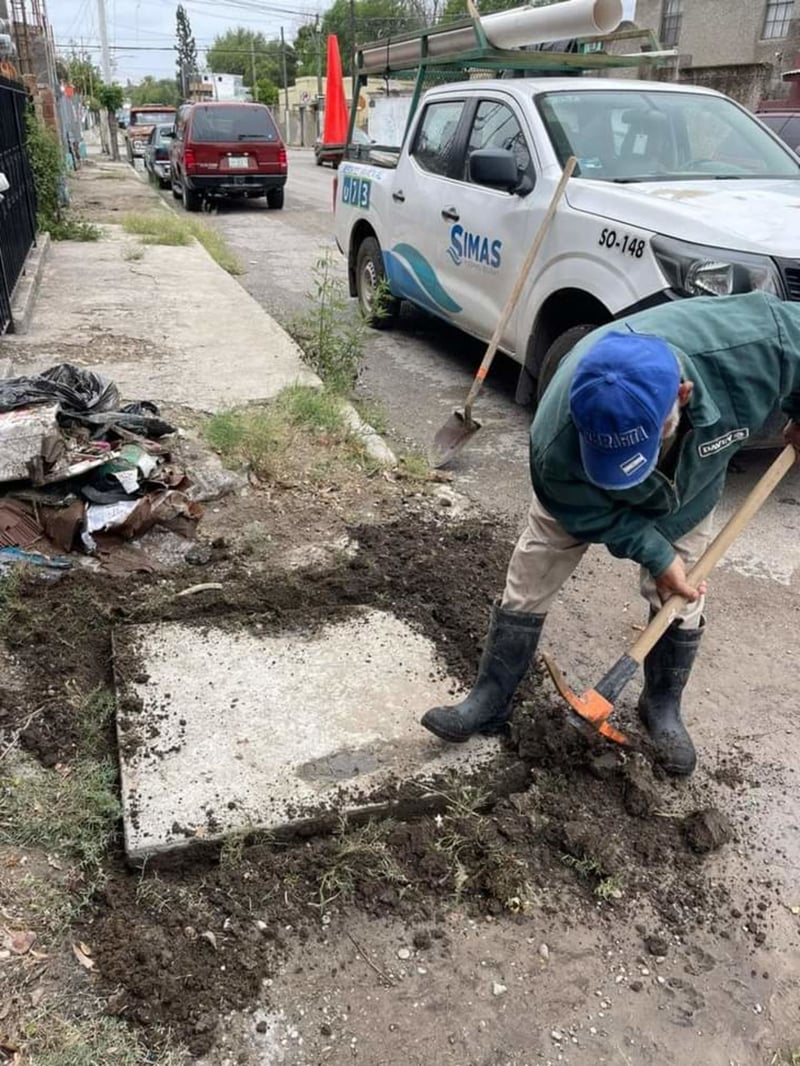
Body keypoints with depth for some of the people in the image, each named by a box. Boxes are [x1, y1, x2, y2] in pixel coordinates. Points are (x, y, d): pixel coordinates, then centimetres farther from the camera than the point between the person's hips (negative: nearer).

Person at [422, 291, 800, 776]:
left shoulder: (749, 343, -43)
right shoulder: (557, 444, -44)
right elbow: (595, 515, -23)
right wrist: (657, 555, -21)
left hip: (687, 486, 2)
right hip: (580, 494, -2)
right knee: (527, 590, 1)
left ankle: (663, 707, 32)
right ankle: (490, 700, 20)